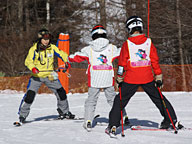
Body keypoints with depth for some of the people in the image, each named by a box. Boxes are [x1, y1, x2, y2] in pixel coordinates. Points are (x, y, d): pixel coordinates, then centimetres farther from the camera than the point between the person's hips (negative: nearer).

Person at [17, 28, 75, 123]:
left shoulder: (52, 48, -2)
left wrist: (67, 62, -18)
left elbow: (62, 54, 2)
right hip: (37, 76, -3)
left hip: (49, 75, 3)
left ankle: (64, 112, 22)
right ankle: (22, 115, -3)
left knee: (61, 92, 2)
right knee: (30, 94, -16)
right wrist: (33, 68, -40)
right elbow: (28, 61, -20)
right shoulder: (34, 49, -12)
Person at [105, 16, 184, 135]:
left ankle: (113, 126, 1)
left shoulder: (127, 44, -6)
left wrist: (120, 78, 8)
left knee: (120, 101, 8)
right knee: (158, 98, 17)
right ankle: (172, 120, 18)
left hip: (131, 79, -2)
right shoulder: (148, 42, 0)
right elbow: (155, 60, 3)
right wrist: (159, 77, 10)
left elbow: (122, 63, -2)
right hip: (147, 78, 2)